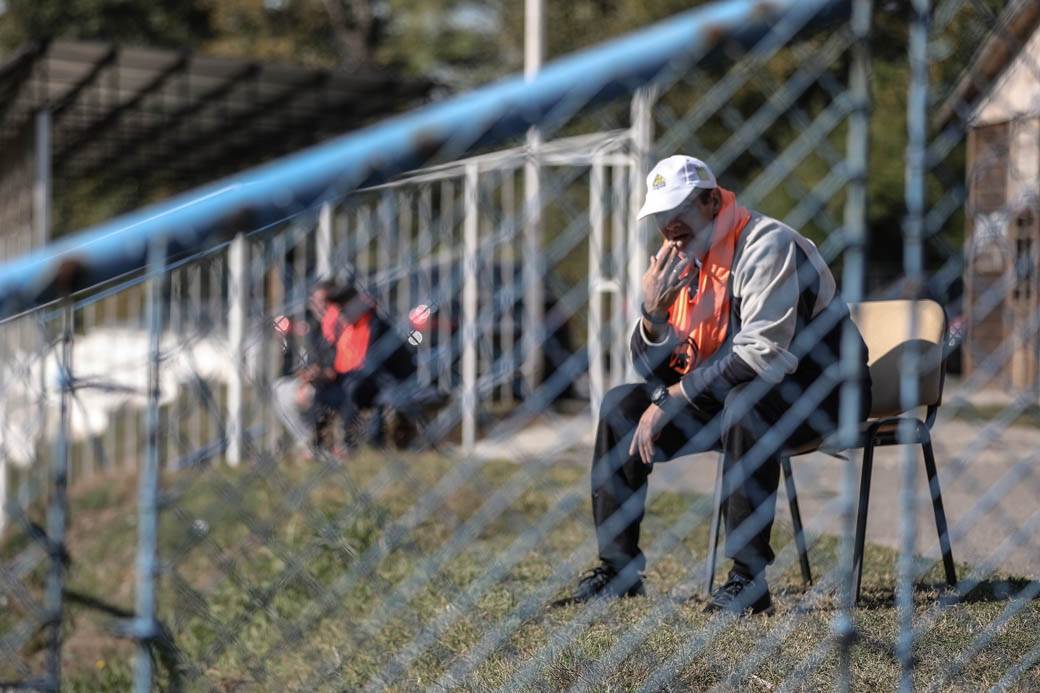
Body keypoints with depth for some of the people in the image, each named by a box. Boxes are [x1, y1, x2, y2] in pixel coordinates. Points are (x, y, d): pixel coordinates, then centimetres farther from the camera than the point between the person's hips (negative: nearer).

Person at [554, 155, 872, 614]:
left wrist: (671, 400, -25)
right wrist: (653, 314, -18)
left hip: (818, 391, -8)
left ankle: (748, 580, -35)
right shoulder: (683, 260, 5)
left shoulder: (767, 245, -20)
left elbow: (762, 355, -30)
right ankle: (617, 569, 4)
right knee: (620, 406, 1)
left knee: (745, 403, -39)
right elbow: (656, 372, 3)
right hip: (730, 398, 8)